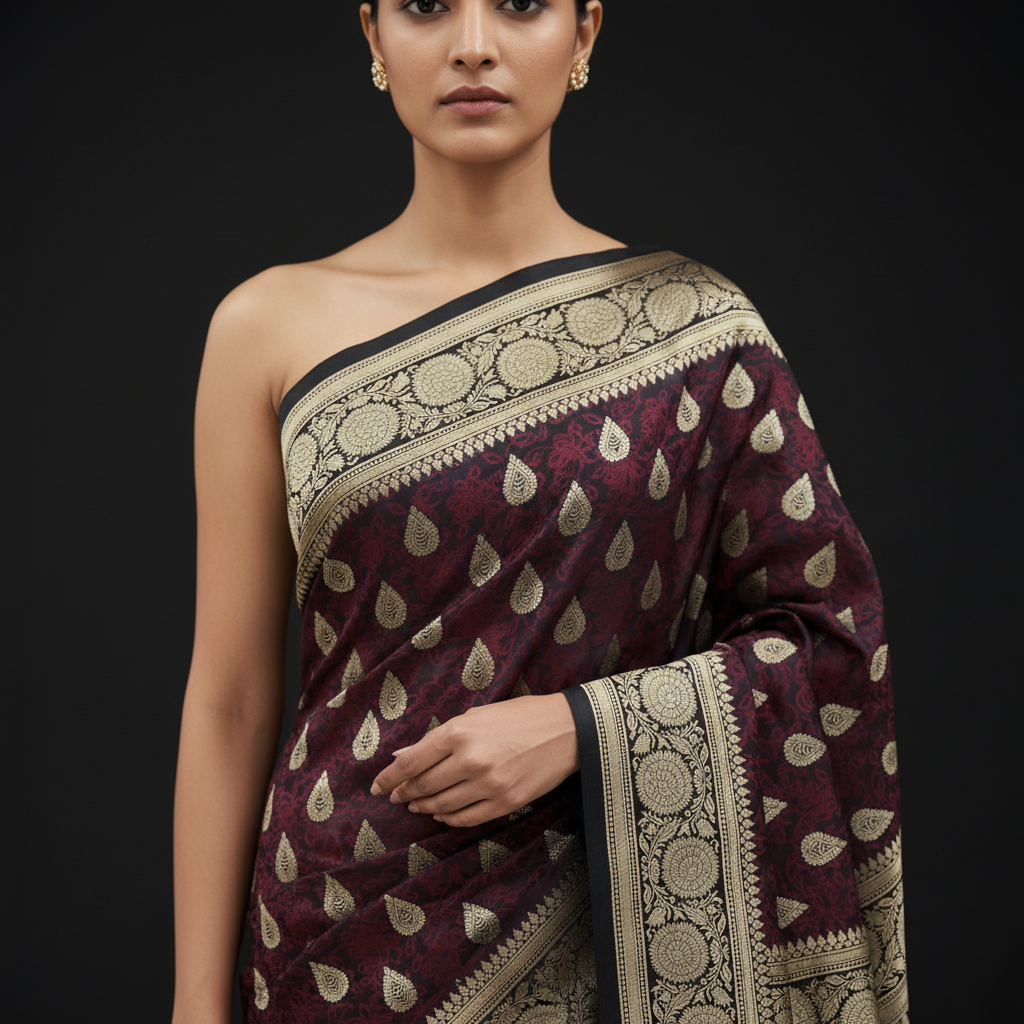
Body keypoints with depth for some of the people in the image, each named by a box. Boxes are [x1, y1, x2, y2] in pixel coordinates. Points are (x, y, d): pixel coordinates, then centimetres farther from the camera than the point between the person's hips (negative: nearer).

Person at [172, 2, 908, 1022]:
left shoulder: (690, 321, -4)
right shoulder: (271, 325, -2)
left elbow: (829, 632, -1)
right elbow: (228, 702, -1)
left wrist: (582, 728, -14)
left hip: (617, 936, 0)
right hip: (349, 940, 0)